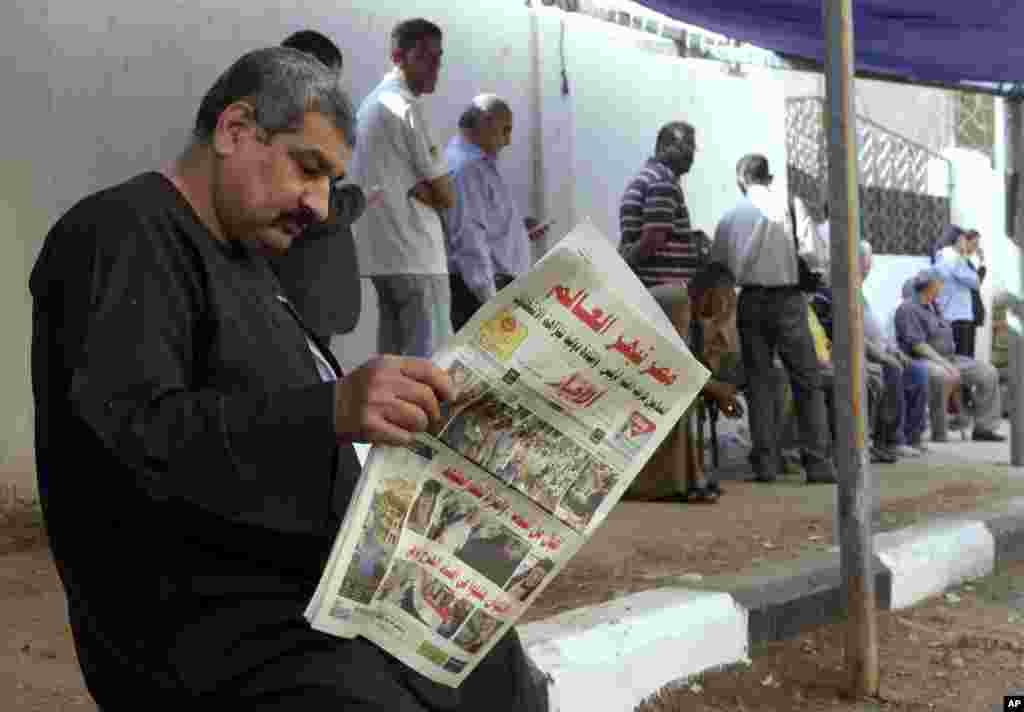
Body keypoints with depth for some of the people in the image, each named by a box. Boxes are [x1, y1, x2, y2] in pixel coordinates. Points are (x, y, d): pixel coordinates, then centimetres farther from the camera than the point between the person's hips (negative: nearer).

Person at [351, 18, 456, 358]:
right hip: (414, 254, -10)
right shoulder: (408, 107, -11)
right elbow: (445, 197, -11)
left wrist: (416, 189, 1)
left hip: (381, 251, 10)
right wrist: (424, 191, 7)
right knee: (431, 358, -9)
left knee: (394, 355, 11)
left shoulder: (373, 101, 18)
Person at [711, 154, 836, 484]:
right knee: (807, 381, 3)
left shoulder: (731, 215, 5)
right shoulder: (788, 205, -4)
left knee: (759, 380, 8)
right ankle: (818, 463, -1)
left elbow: (717, 263, 8)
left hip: (750, 300, 3)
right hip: (787, 298, -2)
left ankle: (765, 463, 5)